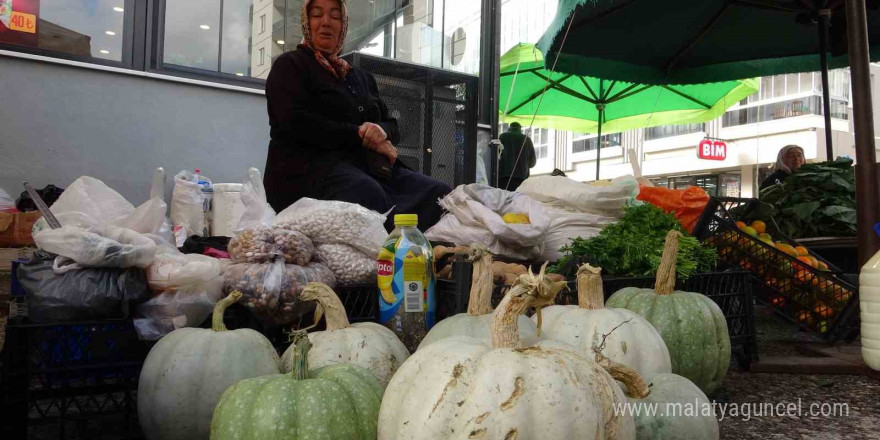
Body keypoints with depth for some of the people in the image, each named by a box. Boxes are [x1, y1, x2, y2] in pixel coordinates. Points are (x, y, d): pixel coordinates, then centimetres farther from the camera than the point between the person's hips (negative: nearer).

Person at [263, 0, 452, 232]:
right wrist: (360, 135, -10)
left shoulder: (361, 76, 28)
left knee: (440, 194, -22)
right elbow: (296, 122, -8)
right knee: (370, 195, -42)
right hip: (310, 165, -6)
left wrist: (382, 131, -6)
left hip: (364, 164, 6)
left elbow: (392, 125, 20)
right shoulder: (290, 65, 10)